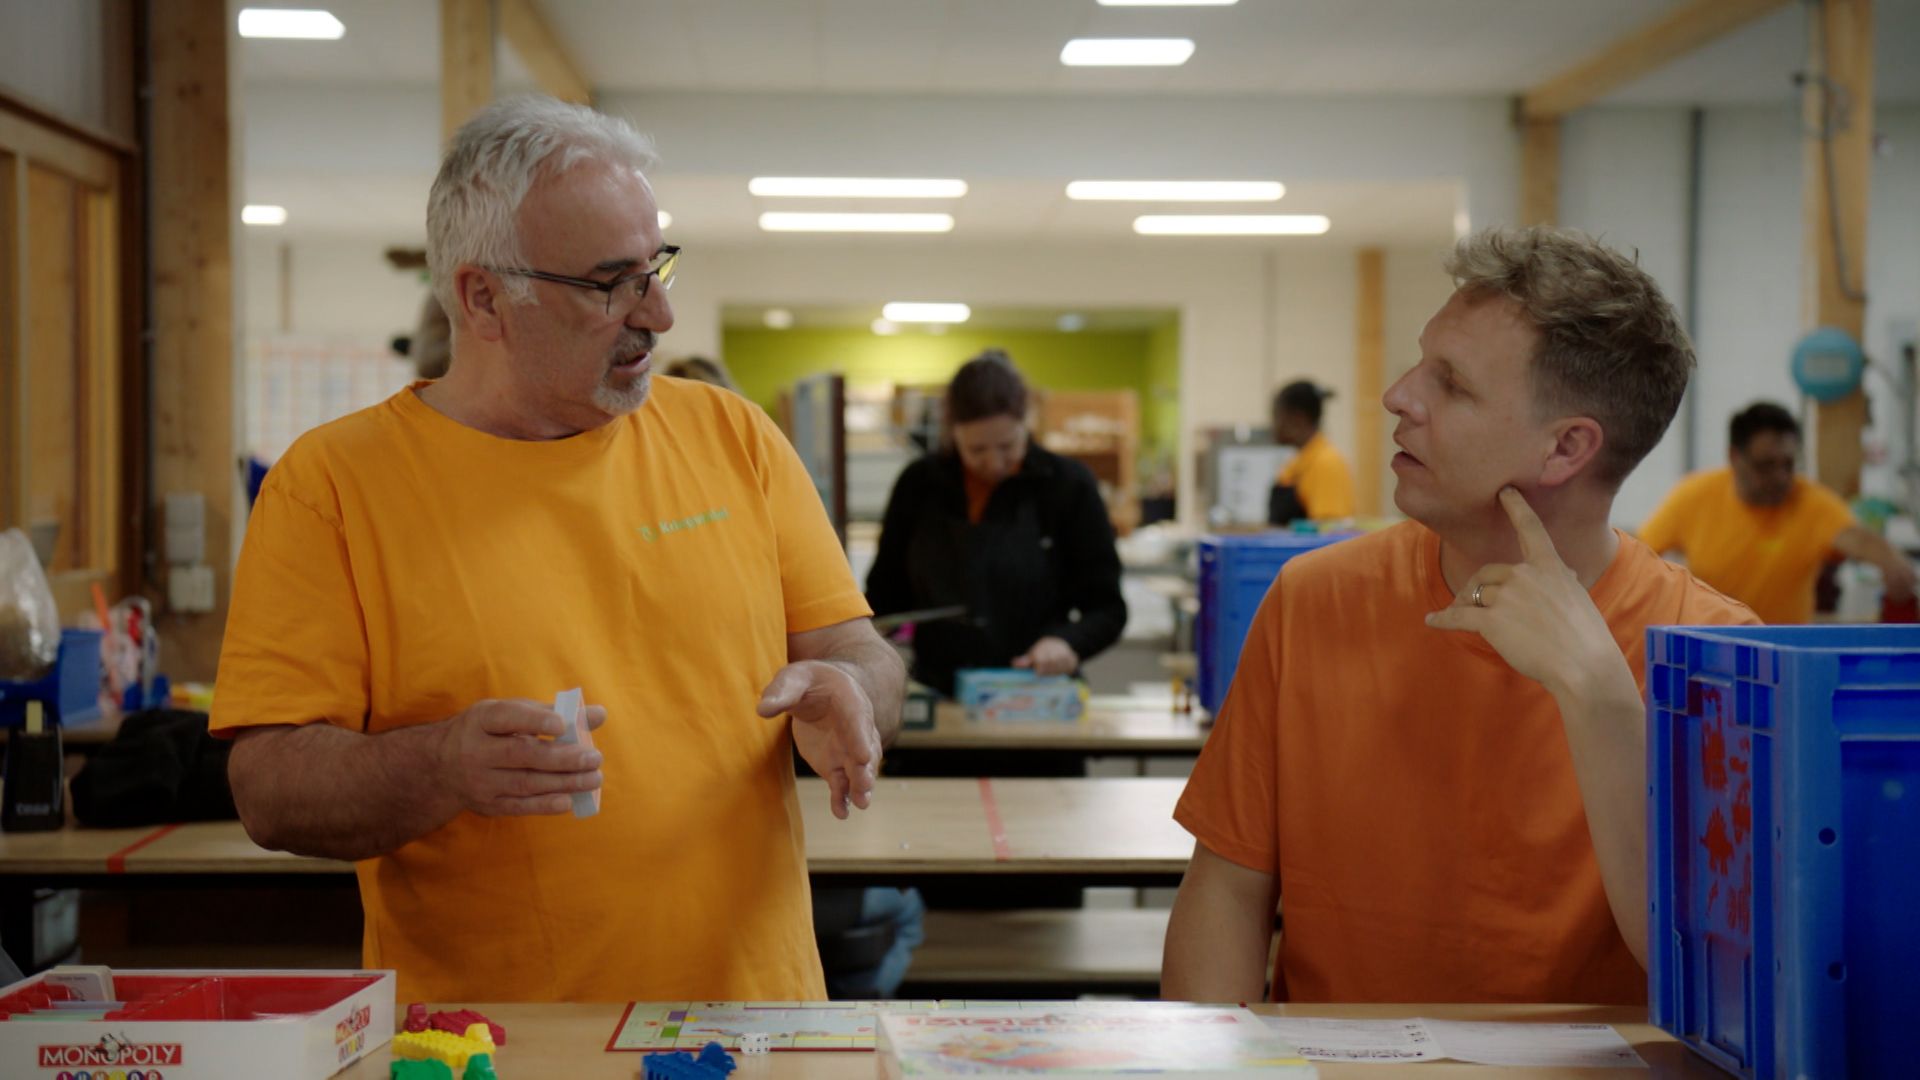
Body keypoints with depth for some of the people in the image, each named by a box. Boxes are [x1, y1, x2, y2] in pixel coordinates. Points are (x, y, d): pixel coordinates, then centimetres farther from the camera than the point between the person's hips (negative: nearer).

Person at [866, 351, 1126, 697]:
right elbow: (886, 597, 15)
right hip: (939, 702, 2)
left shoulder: (1068, 485, 1)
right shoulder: (918, 486, 8)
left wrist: (1068, 641, -18)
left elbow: (1108, 610, 2)